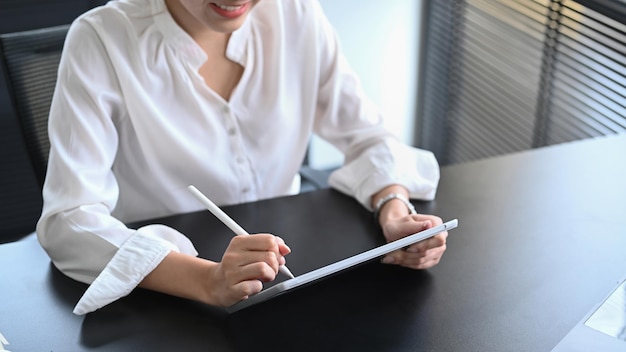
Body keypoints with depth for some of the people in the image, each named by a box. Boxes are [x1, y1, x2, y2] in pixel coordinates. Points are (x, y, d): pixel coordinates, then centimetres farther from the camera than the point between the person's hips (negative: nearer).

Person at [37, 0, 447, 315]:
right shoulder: (102, 41, -16)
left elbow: (367, 137, 2)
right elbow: (69, 220, -22)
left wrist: (395, 210, -18)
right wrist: (207, 281, -36)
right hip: (162, 300, -2)